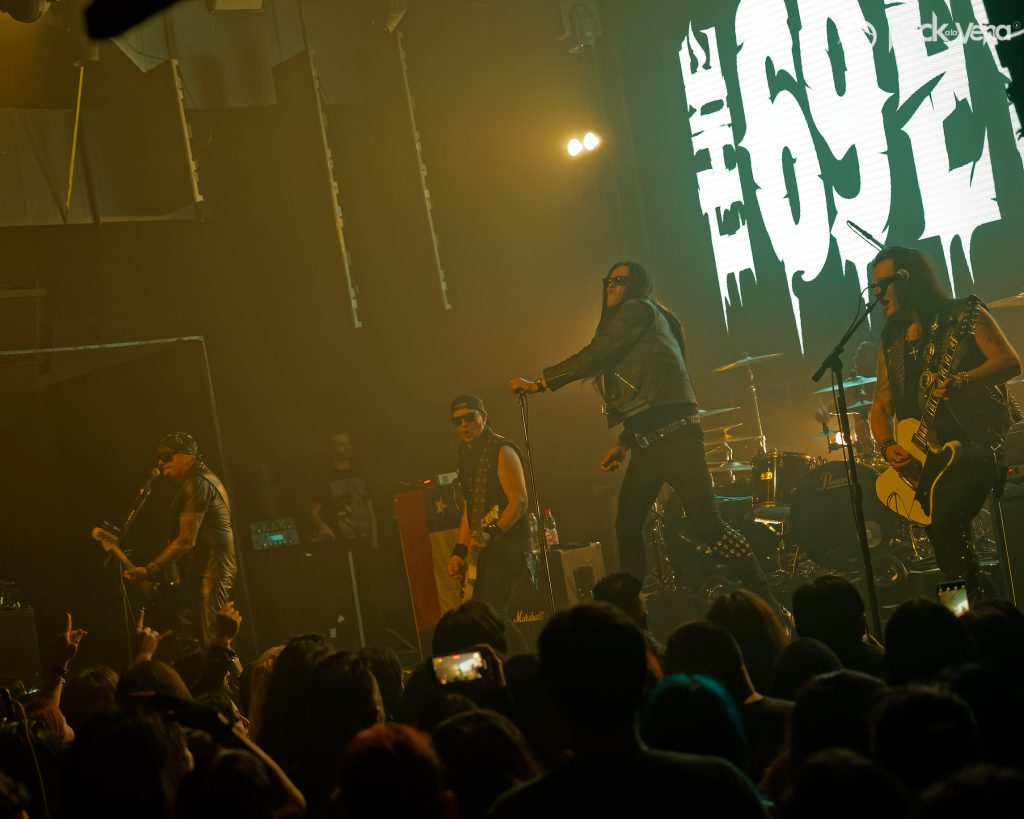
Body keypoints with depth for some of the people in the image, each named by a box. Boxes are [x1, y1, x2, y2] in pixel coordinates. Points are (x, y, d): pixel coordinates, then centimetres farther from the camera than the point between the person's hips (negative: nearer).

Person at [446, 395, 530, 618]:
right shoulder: (467, 455, 17)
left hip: (506, 545, -8)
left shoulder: (502, 451, -8)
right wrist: (459, 552, 15)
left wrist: (491, 534, -27)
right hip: (482, 550, 8)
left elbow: (519, 501, -16)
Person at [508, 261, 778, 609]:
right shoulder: (624, 324, 24)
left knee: (707, 523, -12)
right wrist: (624, 443, 18)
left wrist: (538, 383, -4)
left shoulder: (638, 310, -3)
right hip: (647, 442, 10)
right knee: (627, 525, 7)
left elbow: (592, 357, -10)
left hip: (674, 435, -10)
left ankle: (767, 603, -9)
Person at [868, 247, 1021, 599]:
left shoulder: (964, 315, 0)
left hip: (980, 440, -6)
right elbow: (880, 406, 20)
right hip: (928, 456, 6)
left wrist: (962, 381, -28)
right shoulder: (891, 344, 16)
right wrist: (887, 448, 0)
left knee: (943, 517, -25)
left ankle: (978, 605, -13)